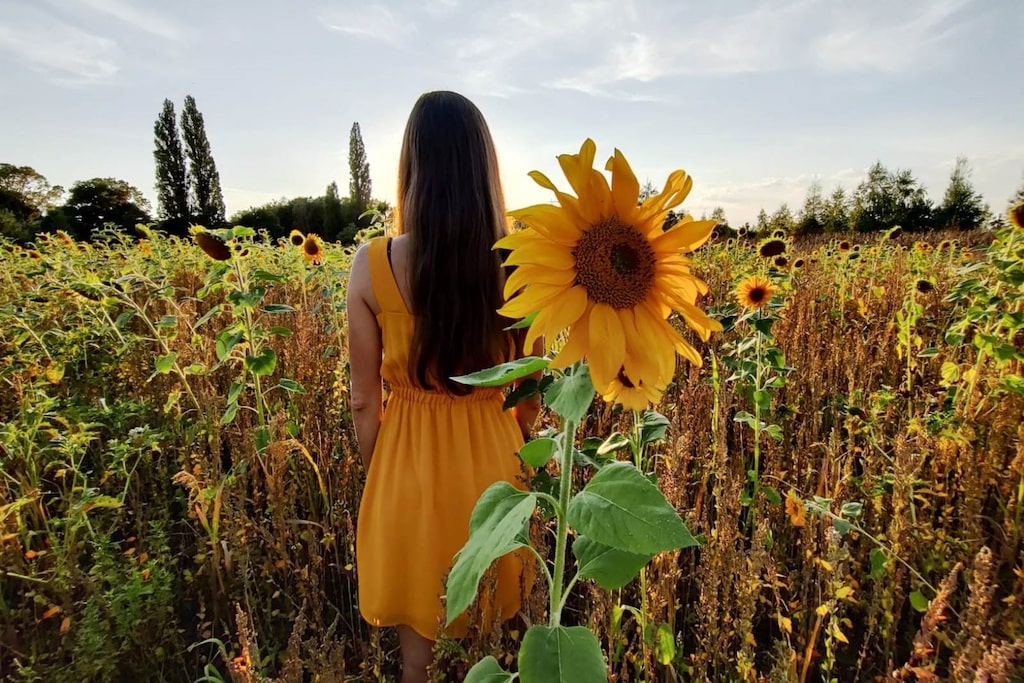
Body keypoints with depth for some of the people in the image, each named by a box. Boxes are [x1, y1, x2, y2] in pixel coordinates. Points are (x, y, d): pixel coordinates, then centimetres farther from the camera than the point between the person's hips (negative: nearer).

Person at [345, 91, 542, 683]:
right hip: (493, 460, 2)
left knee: (418, 632, 26)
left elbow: (364, 399, -7)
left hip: (407, 465, -1)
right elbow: (531, 392, -3)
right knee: (493, 630, 28)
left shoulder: (372, 263, -15)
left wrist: (376, 475, 10)